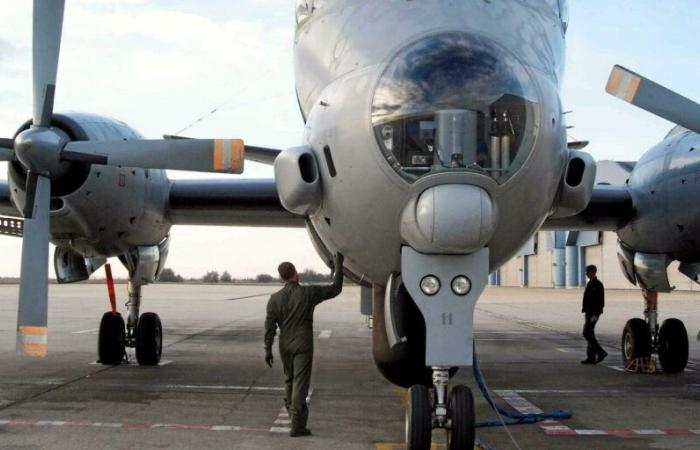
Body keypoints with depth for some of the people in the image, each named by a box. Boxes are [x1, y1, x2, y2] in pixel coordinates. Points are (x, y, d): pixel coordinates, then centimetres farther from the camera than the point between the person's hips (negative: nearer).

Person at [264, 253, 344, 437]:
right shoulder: (309, 293, -8)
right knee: (300, 383, -4)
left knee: (289, 379, 24)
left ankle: (291, 409, 38)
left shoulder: (275, 298, -3)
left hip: (285, 346, 3)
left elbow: (270, 325, -3)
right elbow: (335, 289, 1)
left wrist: (268, 349, 4)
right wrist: (338, 266, 11)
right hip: (303, 345, -3)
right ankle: (297, 425, -6)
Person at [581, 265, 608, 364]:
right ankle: (591, 357, 11)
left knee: (587, 333, -11)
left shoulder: (598, 284, -14)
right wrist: (585, 310, 18)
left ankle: (601, 352, -4)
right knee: (589, 334, 9)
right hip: (589, 312, 10)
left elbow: (601, 301, -18)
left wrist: (595, 315, -22)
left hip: (594, 313, -10)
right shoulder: (589, 283, 14)